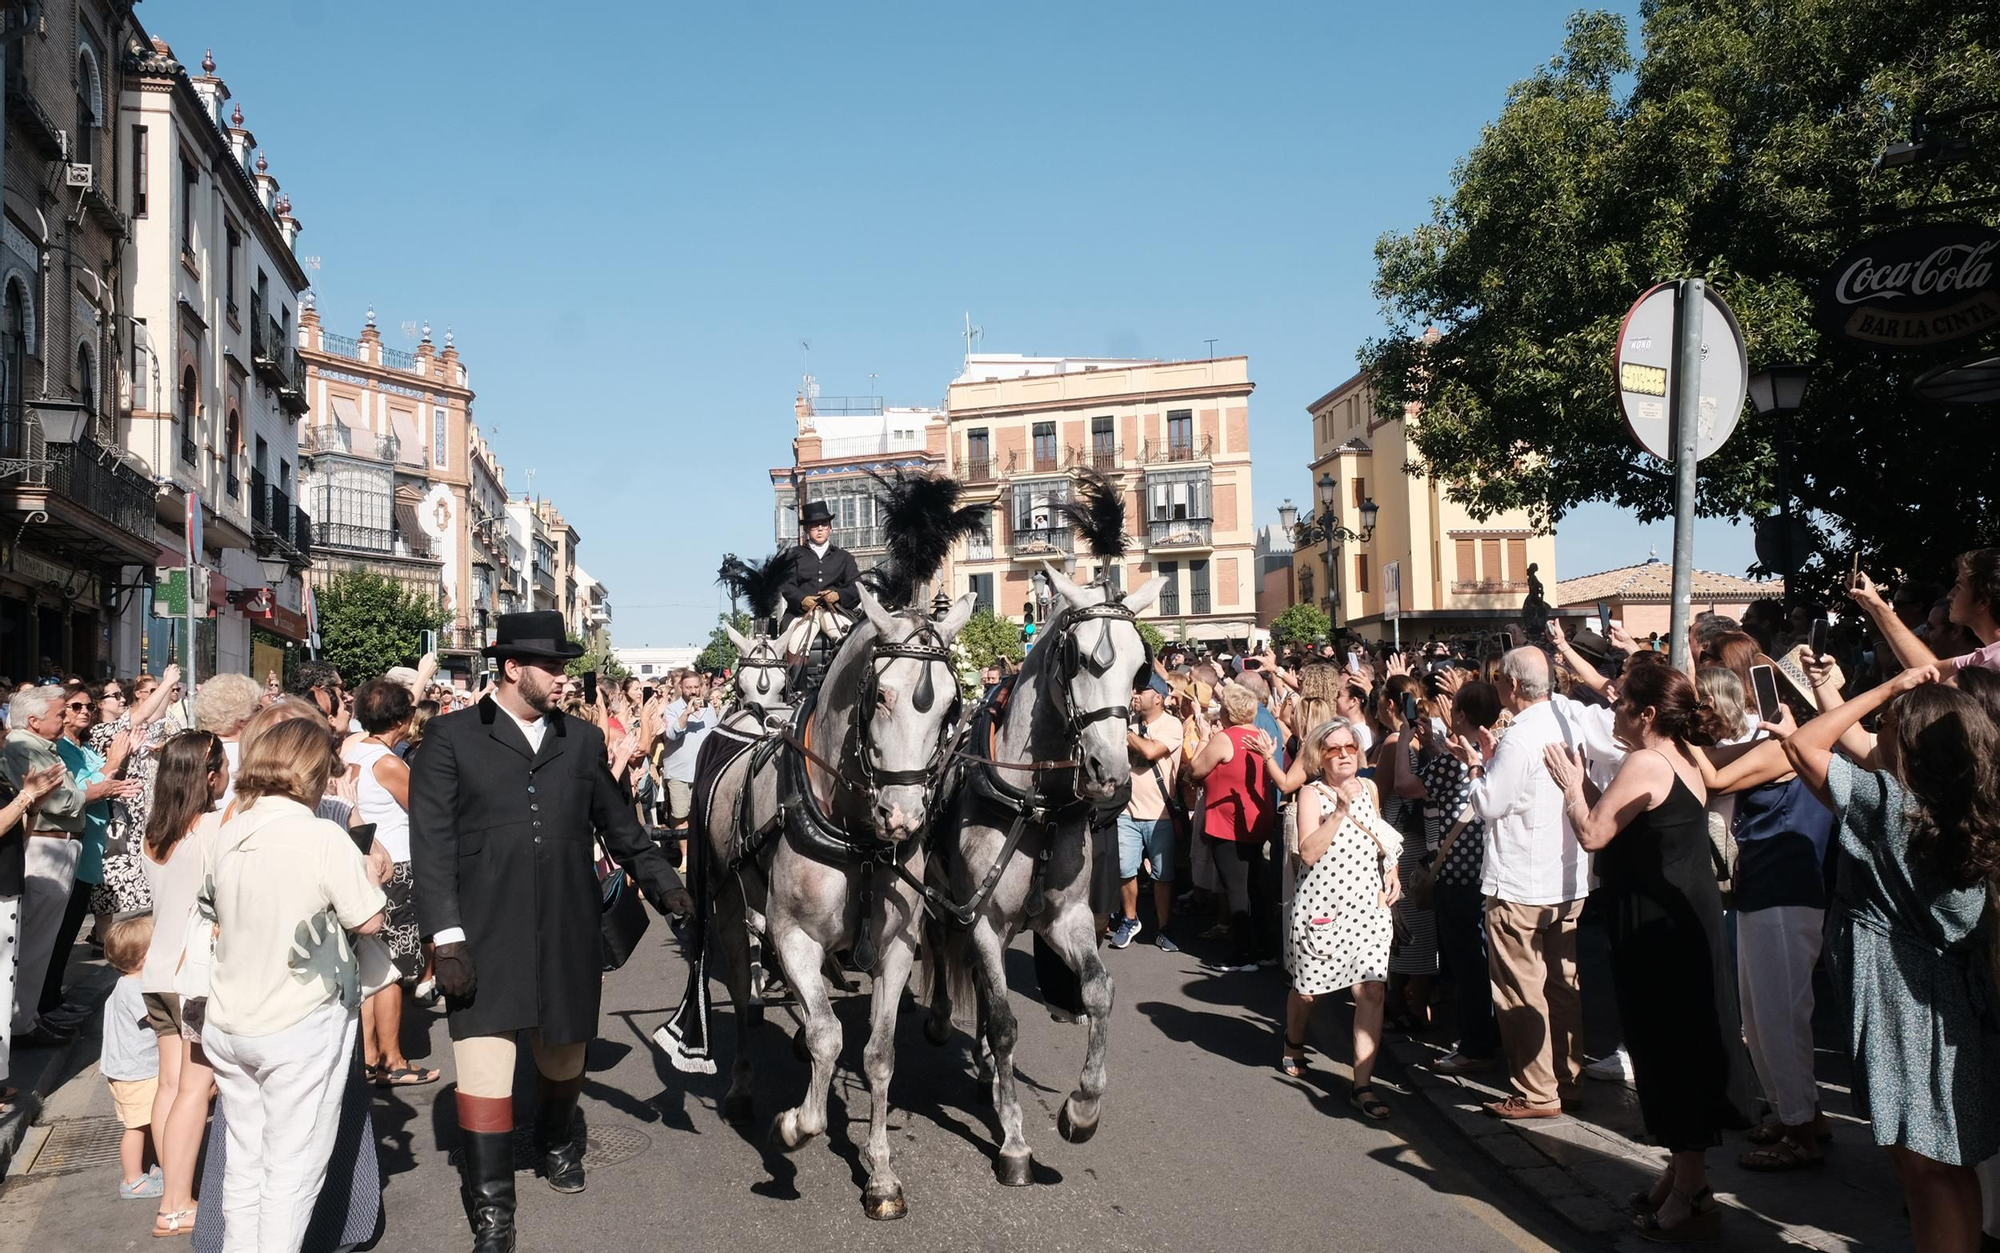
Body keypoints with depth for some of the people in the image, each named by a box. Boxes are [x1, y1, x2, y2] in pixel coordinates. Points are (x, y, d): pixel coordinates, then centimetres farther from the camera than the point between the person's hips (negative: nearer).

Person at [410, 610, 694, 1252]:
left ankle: (556, 1141, 48)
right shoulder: (451, 738, -2)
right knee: (484, 1071, -5)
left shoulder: (582, 740, 9)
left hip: (568, 935, 4)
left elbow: (619, 825, 16)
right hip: (485, 939, -3)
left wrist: (662, 881, 4)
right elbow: (432, 843, -6)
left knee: (565, 1051, 18)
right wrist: (446, 936, -13)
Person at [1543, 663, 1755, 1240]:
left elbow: (1592, 834, -19)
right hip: (1688, 918, 10)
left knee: (1668, 1048, -3)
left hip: (1657, 928, -10)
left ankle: (1691, 1199, 5)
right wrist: (1583, 782, 14)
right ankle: (1683, 1174, 28)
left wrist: (1570, 783, -5)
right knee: (1685, 1046, 16)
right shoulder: (1684, 761, 12)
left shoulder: (1645, 764, -19)